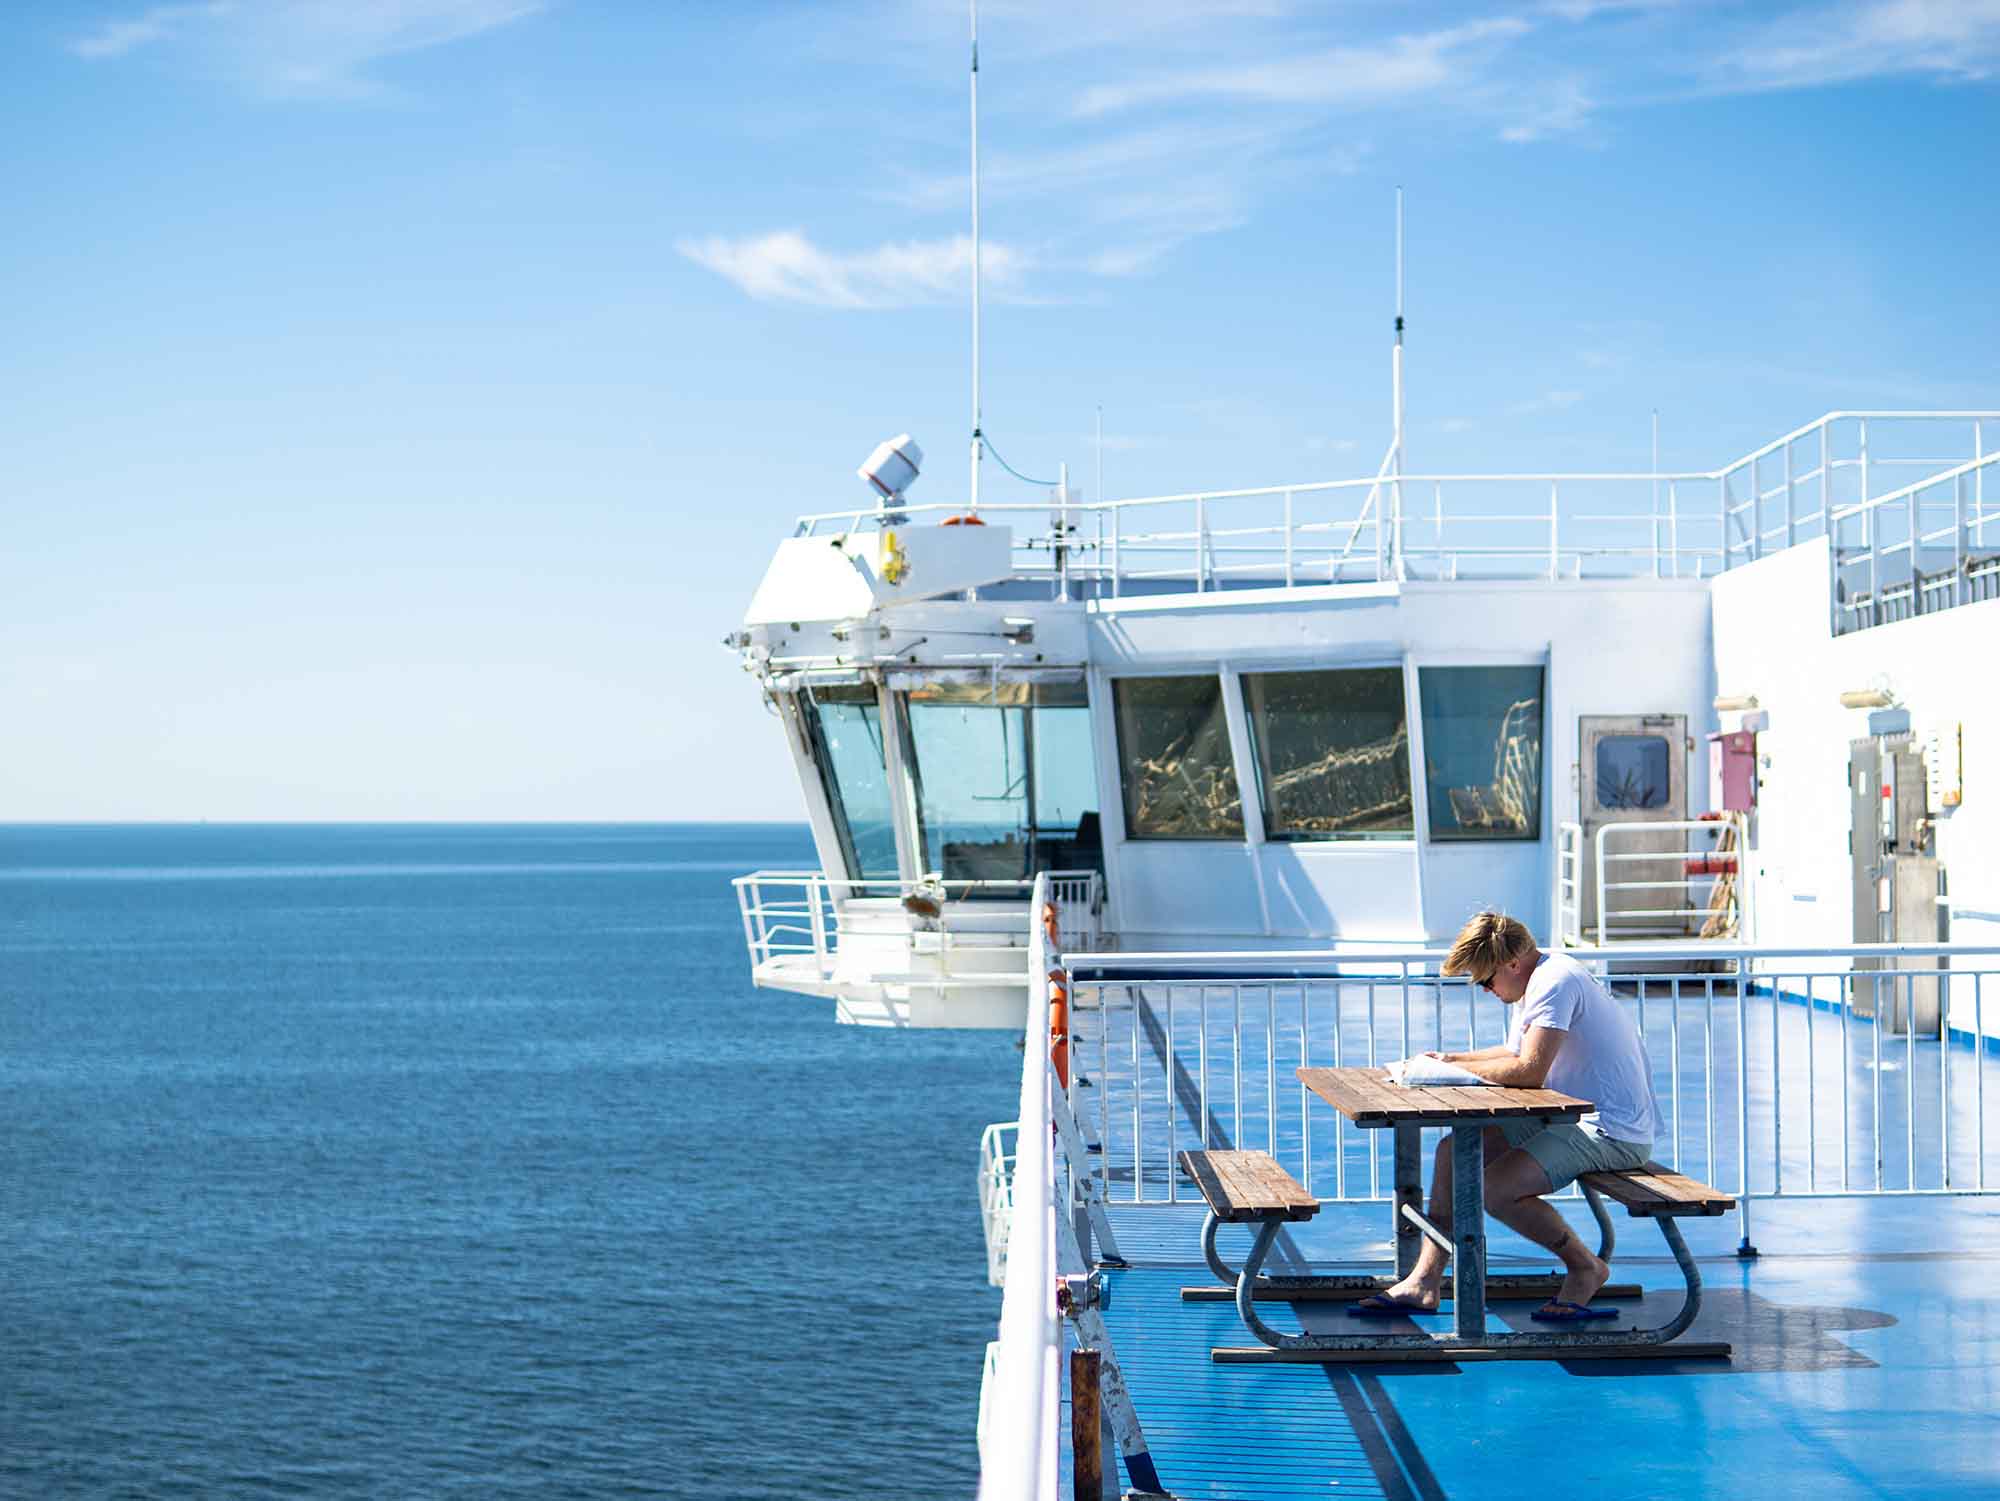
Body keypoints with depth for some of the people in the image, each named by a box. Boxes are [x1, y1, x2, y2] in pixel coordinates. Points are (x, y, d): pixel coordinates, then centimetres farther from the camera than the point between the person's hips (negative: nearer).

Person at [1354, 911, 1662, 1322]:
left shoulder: (1554, 983, -19)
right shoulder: (1539, 982, 14)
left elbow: (1530, 1071, -26)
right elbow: (1519, 1054, 24)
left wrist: (1464, 1069, -11)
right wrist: (1451, 1060, 11)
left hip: (1612, 1132, -11)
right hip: (1574, 1119, 11)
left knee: (1495, 1188, -24)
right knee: (1453, 1151, 6)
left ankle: (1586, 1268, -3)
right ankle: (1423, 1283, 4)